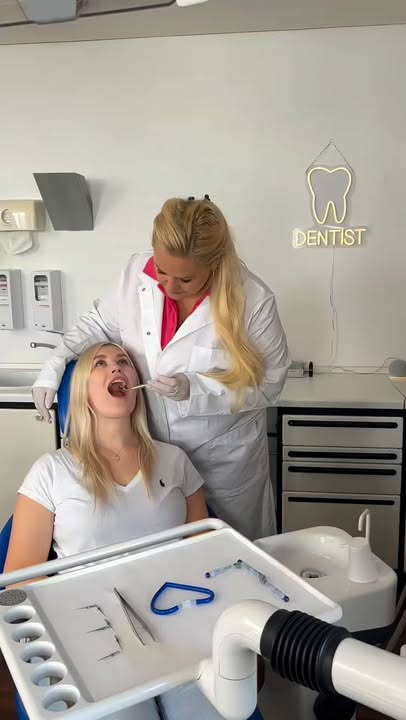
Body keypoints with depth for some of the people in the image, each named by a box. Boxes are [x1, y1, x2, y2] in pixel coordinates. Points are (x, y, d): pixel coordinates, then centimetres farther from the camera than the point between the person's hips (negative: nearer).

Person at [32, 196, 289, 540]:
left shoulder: (253, 300, -22)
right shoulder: (136, 273, -13)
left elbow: (268, 384, -13)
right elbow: (100, 324, 5)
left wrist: (193, 390, -25)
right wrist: (55, 365, -10)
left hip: (224, 458, -2)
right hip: (149, 449, 3)